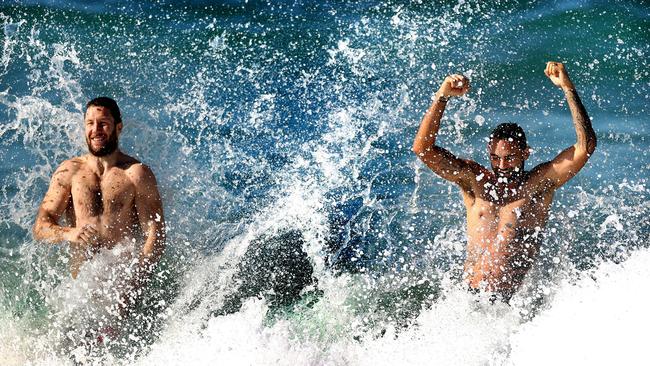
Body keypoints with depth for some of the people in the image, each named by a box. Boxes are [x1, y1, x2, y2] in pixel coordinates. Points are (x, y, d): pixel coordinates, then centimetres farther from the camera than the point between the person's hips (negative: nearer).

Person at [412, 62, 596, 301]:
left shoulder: (539, 184, 2)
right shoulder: (473, 180, 8)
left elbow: (586, 146, -6)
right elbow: (423, 148, 2)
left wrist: (568, 88, -8)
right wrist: (442, 97, -6)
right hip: (466, 296, 3)